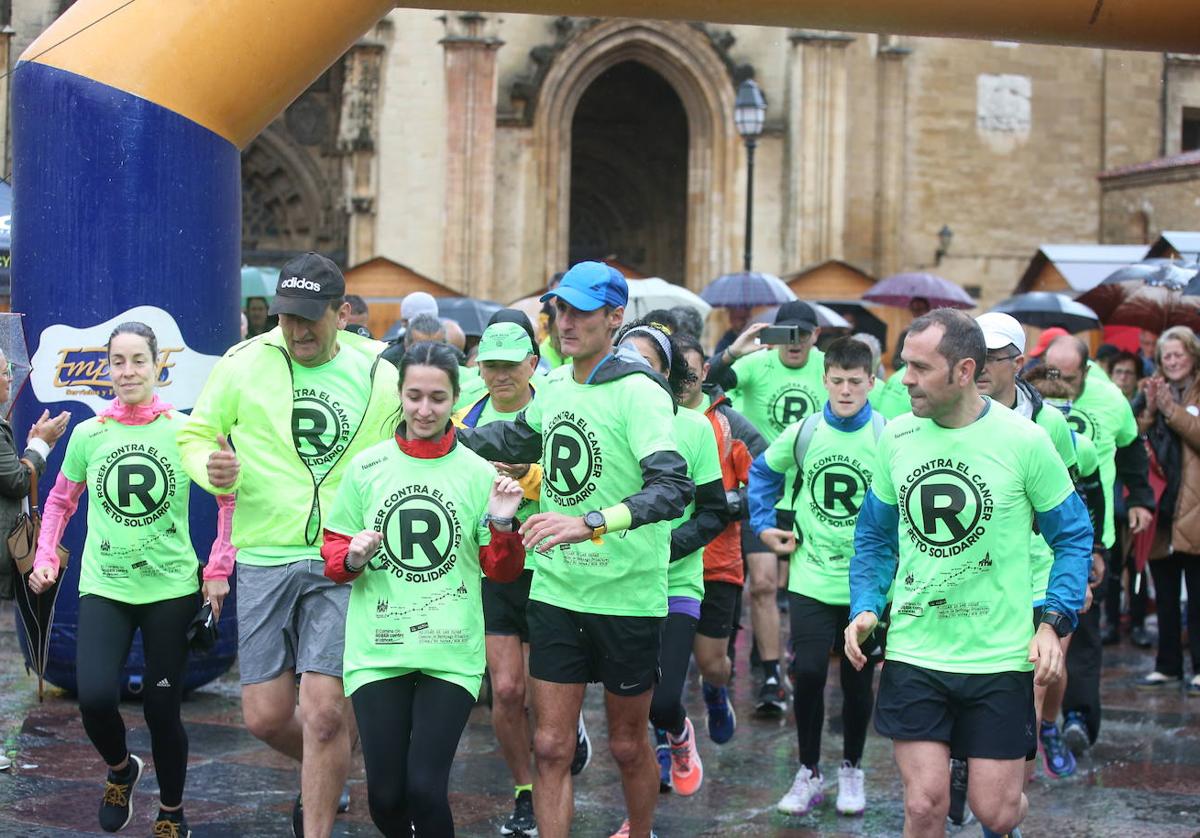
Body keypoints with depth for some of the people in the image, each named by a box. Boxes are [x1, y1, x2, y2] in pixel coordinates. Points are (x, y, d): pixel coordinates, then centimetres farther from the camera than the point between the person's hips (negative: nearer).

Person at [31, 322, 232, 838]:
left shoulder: (185, 431, -3)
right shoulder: (88, 435, 3)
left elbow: (228, 497, 4)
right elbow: (60, 503, 16)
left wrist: (218, 569, -1)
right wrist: (45, 560, 3)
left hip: (172, 588, -1)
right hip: (104, 587, 1)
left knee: (162, 709, 3)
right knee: (95, 697, -17)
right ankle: (120, 769, 16)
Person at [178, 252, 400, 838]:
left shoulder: (380, 377, 1)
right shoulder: (243, 365, 0)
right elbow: (195, 435, 9)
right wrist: (214, 470, -13)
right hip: (264, 560, 1)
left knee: (324, 713, -11)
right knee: (265, 717, 4)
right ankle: (325, 776, 38)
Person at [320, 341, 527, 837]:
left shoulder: (478, 473, 1)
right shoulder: (366, 467, 3)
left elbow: (502, 572, 5)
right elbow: (333, 553, 10)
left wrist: (504, 525, -13)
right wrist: (351, 557, -12)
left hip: (452, 653, -1)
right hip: (377, 650, 1)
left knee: (425, 788, -9)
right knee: (385, 795, 2)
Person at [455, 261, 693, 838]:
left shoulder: (640, 394, -16)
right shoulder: (553, 386, 5)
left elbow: (674, 488, -28)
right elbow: (517, 442, 28)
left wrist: (589, 522, -38)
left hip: (626, 596, -5)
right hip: (555, 590, 5)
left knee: (627, 744, 13)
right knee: (550, 746, 3)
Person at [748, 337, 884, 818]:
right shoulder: (803, 433, -2)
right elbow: (762, 471, 16)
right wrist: (764, 525, 8)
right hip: (811, 577, 1)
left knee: (857, 680, 9)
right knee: (808, 673, -4)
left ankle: (852, 771, 27)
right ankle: (808, 774, 13)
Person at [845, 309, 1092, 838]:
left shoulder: (1023, 440, -9)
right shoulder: (896, 436, 0)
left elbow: (1073, 536, 1)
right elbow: (874, 534, 13)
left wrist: (1054, 623, -10)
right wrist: (866, 606, -1)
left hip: (1000, 657, -2)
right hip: (913, 653, 2)